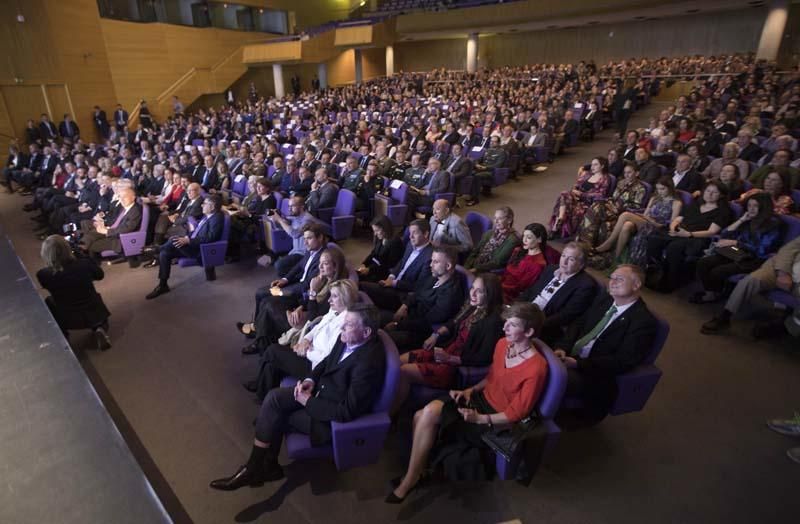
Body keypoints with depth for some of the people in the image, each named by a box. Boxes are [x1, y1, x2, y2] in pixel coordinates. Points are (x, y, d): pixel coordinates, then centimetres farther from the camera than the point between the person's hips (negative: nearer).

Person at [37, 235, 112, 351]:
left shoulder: (44, 274, -22)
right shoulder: (85, 263, -22)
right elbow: (100, 275, 2)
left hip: (67, 319, 1)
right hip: (93, 314, 0)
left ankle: (61, 336, 19)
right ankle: (100, 329, 4)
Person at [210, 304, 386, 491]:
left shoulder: (368, 363, -34)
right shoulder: (347, 338, -10)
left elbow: (347, 412, -29)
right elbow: (327, 361, 10)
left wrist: (308, 402, -19)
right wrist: (310, 379, -8)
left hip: (333, 418, -7)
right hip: (322, 389, 7)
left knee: (275, 417, -4)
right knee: (274, 397, -7)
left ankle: (256, 467, 20)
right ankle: (265, 464, 5)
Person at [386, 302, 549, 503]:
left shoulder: (536, 367, -23)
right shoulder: (503, 344, -2)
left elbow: (516, 413, -17)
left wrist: (478, 418, -23)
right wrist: (470, 390, -1)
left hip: (498, 420, -7)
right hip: (482, 399, 7)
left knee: (430, 412, -22)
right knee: (422, 416, -13)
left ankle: (410, 480, -2)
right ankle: (414, 472, 5)